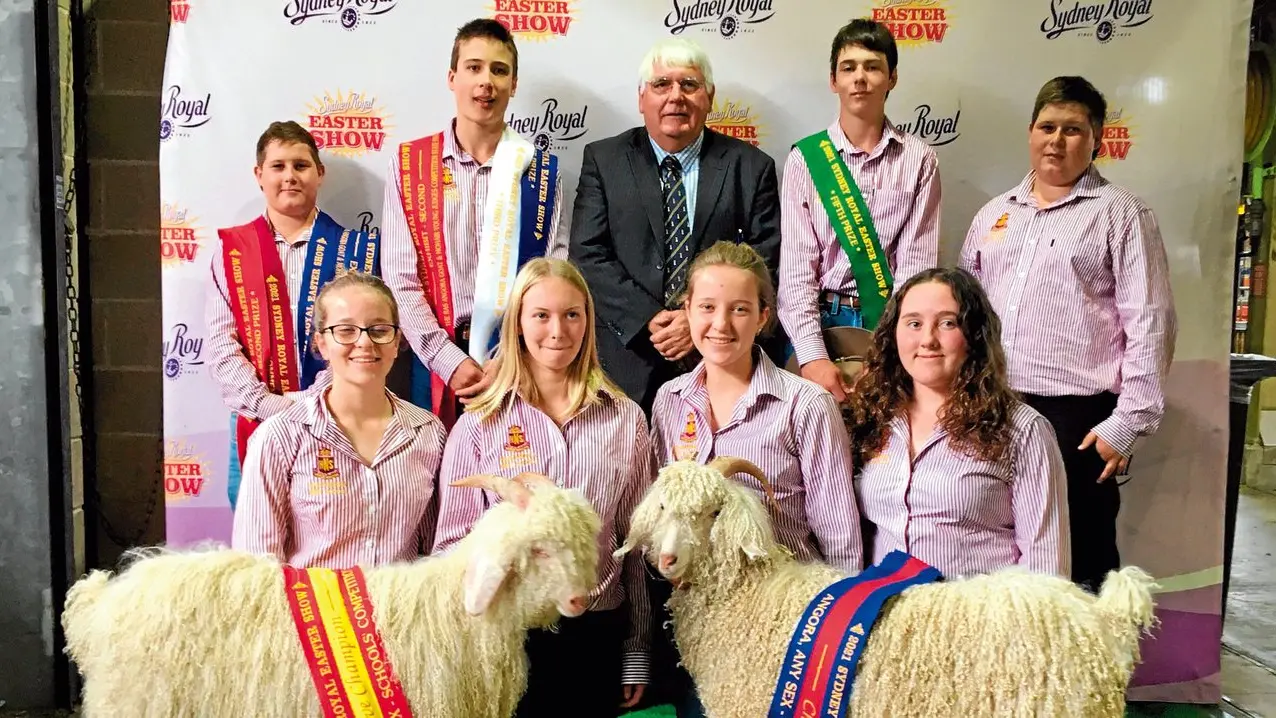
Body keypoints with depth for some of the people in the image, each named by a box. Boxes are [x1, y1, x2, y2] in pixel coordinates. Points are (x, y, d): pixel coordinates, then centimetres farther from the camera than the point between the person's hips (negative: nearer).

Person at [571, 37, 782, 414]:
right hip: (628, 363, 0)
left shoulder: (751, 167, 6)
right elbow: (588, 255, -2)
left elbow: (766, 260, 0)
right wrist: (647, 321, -14)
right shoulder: (603, 160, 6)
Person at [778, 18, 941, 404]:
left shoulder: (919, 160, 2)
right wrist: (812, 356, -18)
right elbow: (796, 266, -6)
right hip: (818, 323, 0)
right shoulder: (805, 158, 1)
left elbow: (917, 262, -3)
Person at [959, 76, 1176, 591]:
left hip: (1075, 415, -4)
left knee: (1081, 558, 4)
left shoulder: (1120, 214, 0)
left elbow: (1149, 324, -6)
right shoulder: (994, 213, 15)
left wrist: (1129, 421, -11)